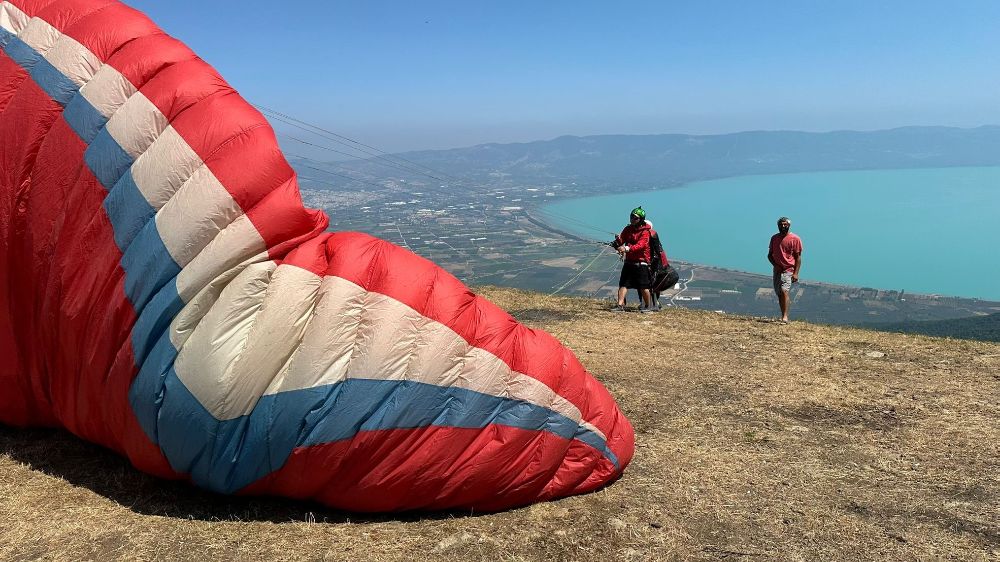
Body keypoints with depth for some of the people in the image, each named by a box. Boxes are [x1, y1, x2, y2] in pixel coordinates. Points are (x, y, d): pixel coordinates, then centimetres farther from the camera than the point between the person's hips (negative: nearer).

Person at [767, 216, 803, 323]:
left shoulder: (795, 239, -3)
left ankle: (785, 317, -25)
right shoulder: (774, 238, 12)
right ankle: (783, 316, 17)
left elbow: (798, 257, -5)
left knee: (784, 291, -21)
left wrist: (796, 273, -13)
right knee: (779, 293, 8)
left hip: (789, 270, -6)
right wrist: (775, 265, -4)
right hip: (777, 270, 6)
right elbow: (770, 255, 15)